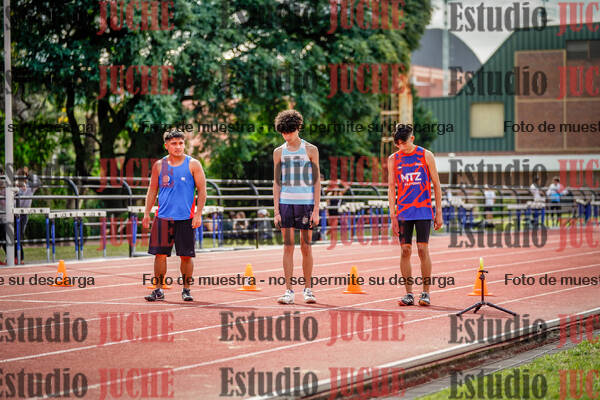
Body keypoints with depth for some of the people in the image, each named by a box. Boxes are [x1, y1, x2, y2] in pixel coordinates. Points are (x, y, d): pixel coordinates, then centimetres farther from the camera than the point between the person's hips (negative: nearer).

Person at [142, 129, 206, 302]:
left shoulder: (193, 164, 1)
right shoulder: (159, 165, 8)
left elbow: (202, 190, 0)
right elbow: (152, 190, 14)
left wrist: (198, 214, -8)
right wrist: (147, 213, 5)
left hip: (185, 218, -2)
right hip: (163, 217, 2)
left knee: (186, 255, 1)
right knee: (160, 254, 0)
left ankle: (186, 289, 13)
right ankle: (158, 290, 9)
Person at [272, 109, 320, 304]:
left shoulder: (310, 150, 4)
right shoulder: (279, 152, 10)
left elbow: (317, 181, 2)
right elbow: (276, 182, 10)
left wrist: (316, 210, -5)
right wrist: (276, 211, 2)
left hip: (306, 202, -2)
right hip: (286, 202, 2)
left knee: (306, 247, 1)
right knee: (288, 246, -1)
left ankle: (308, 289, 10)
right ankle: (288, 291, 1)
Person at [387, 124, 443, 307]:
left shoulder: (426, 156, 2)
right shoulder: (393, 160, 6)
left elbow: (436, 185, 5)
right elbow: (391, 188, 6)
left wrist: (439, 212, 0)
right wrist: (393, 216, -1)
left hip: (423, 211, -2)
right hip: (403, 212, 2)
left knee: (423, 249, -6)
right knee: (405, 251, -1)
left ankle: (426, 292, 2)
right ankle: (409, 293, 5)